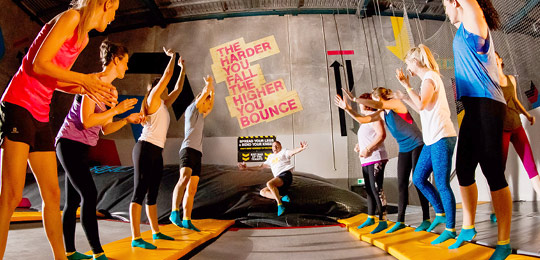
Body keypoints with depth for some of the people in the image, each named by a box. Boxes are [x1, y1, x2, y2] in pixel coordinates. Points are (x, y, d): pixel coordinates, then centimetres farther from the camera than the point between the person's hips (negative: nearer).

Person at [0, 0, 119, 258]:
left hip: (41, 116, 9)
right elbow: (39, 64, -15)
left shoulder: (84, 38, 18)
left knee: (52, 194, 8)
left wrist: (90, 89, 4)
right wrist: (83, 79, -10)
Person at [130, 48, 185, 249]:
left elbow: (178, 89, 32)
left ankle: (156, 232, 22)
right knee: (140, 192, -11)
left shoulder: (164, 105, 22)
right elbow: (167, 74, 0)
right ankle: (136, 238, -12)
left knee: (152, 194, 13)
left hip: (157, 152, 9)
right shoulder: (153, 98, 0)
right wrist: (172, 57, 14)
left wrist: (183, 68, 35)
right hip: (146, 149, -9)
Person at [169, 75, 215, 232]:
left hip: (197, 153, 9)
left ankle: (186, 221, 3)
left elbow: (211, 107, 45)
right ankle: (175, 212, -33)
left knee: (192, 189, 3)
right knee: (184, 178, -29)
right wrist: (209, 83, 19)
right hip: (188, 150, -9)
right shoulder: (191, 109, 6)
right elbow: (205, 93, 2)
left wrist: (212, 90, 43)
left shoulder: (200, 116, 29)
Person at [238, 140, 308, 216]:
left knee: (269, 183, -32)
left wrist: (301, 148, -32)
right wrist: (247, 168, 26)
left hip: (286, 174, -7)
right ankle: (282, 197, -21)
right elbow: (260, 167, 32)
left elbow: (292, 152, -9)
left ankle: (280, 205, -32)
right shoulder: (270, 158, 29)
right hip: (278, 177, 7)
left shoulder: (283, 152, 12)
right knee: (263, 192, -5)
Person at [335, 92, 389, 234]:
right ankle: (370, 218, 24)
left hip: (376, 159, -10)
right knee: (369, 190, 14)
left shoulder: (374, 115, -7)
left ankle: (383, 221, -7)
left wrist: (367, 149, -18)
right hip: (366, 160, 10)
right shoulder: (366, 118, 22)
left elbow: (381, 135, -18)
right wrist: (359, 145, 13)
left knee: (376, 189, -12)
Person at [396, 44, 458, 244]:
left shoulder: (430, 77, -9)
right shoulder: (429, 78, 19)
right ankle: (440, 213, 23)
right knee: (418, 179, 12)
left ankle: (450, 229, 5)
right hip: (432, 139, 10)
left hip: (441, 138, -10)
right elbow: (421, 108, 25)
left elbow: (421, 104, -25)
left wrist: (407, 85, -16)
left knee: (442, 184, -5)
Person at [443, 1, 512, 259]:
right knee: (464, 170, 12)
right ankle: (468, 228, 25)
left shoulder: (473, 22, -2)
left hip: (485, 106, -10)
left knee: (493, 173, -8)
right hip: (474, 108, 10)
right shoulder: (465, 31, 20)